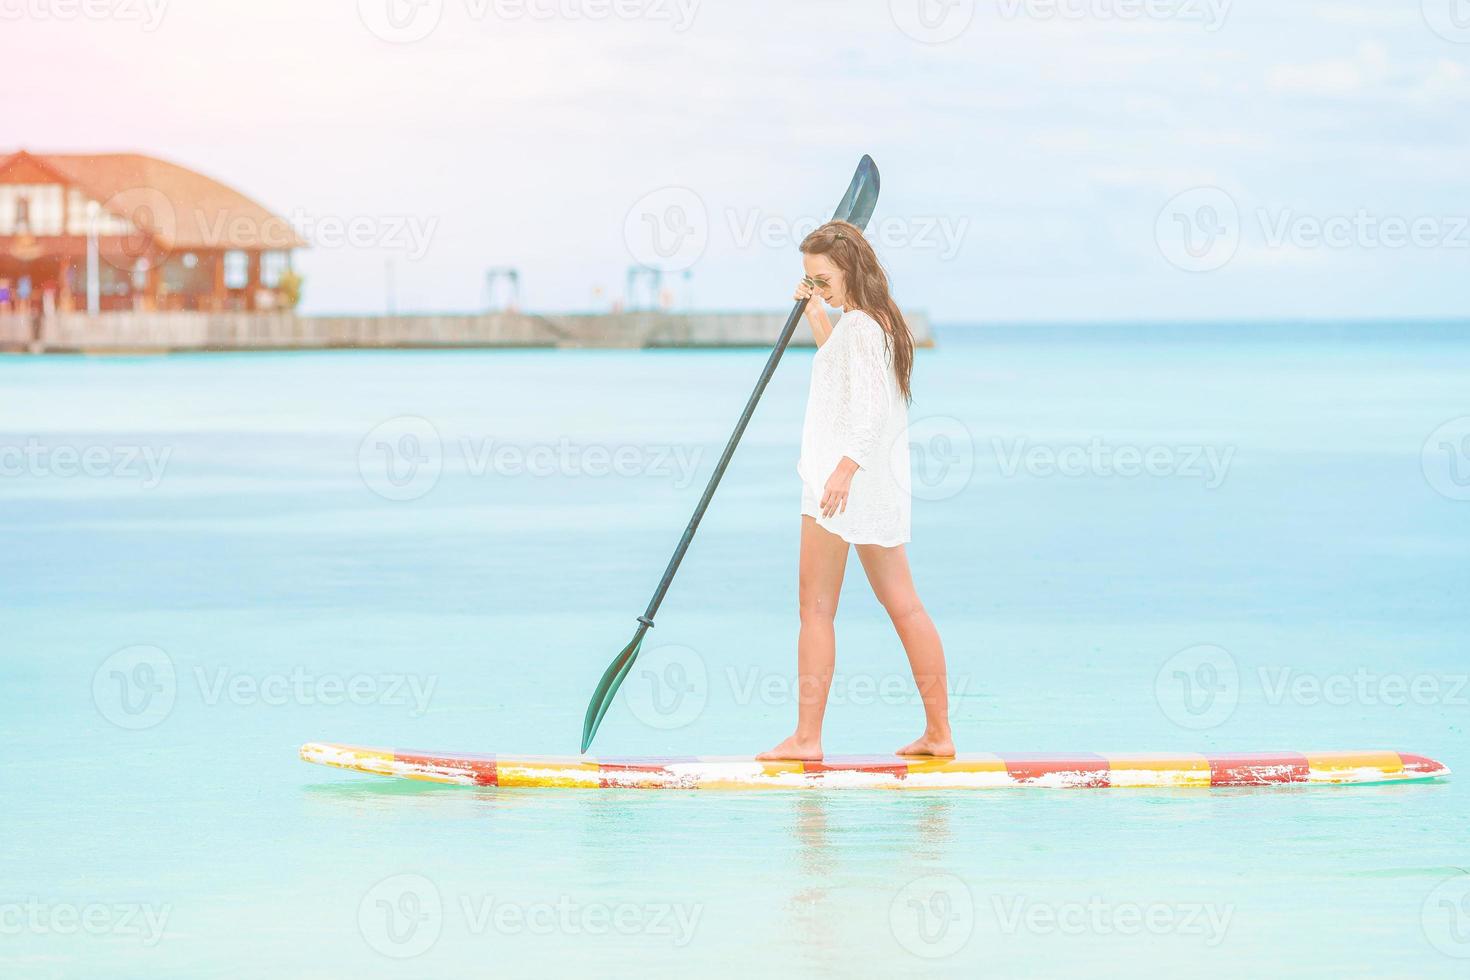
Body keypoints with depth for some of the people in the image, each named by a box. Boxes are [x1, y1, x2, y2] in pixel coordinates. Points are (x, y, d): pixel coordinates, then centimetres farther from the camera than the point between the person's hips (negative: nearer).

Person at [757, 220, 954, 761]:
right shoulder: (881, 320, 16)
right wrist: (814, 311, 30)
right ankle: (939, 731, 11)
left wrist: (845, 467, -36)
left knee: (815, 608, -5)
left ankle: (807, 736, -6)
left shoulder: (858, 324, -14)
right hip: (882, 483, 10)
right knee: (903, 605, 10)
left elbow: (870, 404, -26)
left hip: (845, 480, -10)